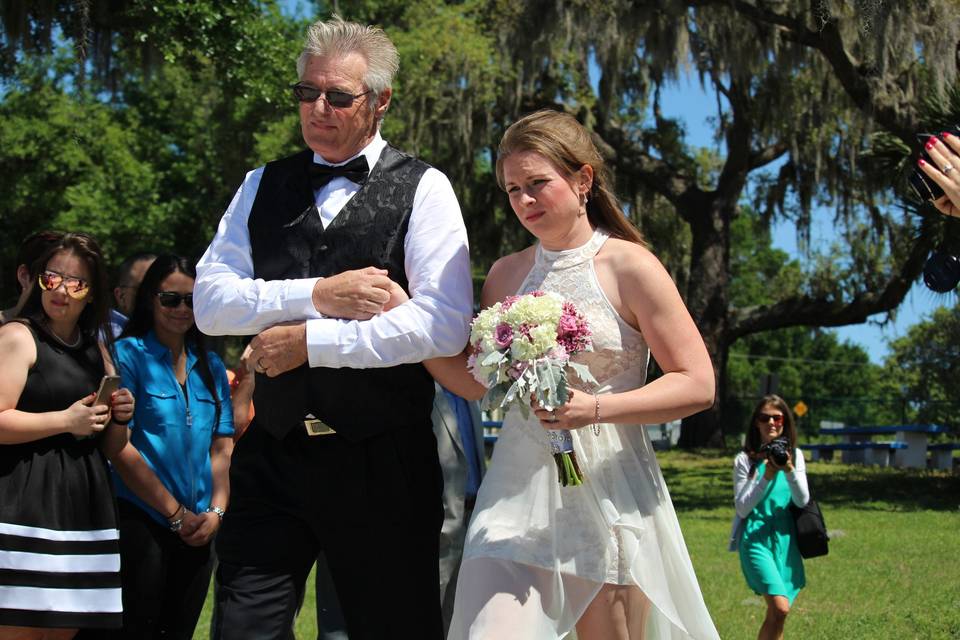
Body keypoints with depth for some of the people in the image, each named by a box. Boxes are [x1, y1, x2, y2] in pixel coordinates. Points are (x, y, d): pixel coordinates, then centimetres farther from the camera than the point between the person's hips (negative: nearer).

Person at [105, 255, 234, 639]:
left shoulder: (211, 366, 12)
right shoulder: (128, 355, -4)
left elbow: (222, 447, 12)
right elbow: (119, 446, -11)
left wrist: (217, 511, -3)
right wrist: (176, 513, -11)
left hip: (198, 530, 5)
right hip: (142, 521, -5)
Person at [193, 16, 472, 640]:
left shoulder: (422, 188, -1)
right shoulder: (263, 186, 11)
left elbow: (445, 324, -14)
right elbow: (210, 303, 2)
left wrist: (308, 341, -13)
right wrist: (317, 294, -13)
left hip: (382, 461, -3)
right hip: (273, 451, 3)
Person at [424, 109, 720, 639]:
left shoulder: (630, 267, -5)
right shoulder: (506, 274, 9)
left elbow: (698, 384, -7)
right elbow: (476, 381, 13)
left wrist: (596, 408, -20)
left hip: (609, 491, -3)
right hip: (516, 494, 3)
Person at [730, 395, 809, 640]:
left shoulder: (794, 455, 8)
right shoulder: (745, 460, -1)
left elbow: (802, 501, 1)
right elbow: (742, 508, -5)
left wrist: (790, 470, -15)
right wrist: (766, 478, -15)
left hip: (786, 538, 4)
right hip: (756, 537, -4)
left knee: (776, 614, 6)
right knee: (779, 608, -20)